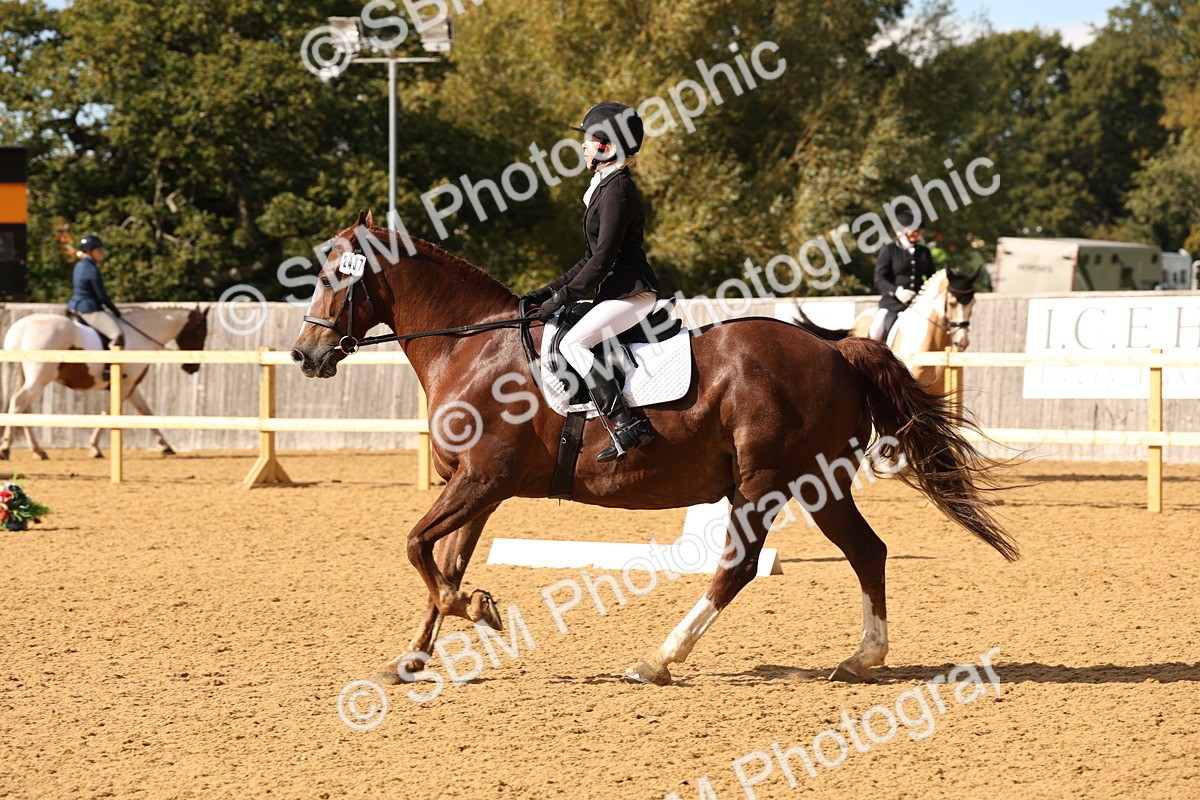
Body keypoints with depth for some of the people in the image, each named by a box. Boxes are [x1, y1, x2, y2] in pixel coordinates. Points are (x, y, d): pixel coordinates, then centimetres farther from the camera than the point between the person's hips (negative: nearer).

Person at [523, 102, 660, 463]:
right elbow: (594, 258, 22)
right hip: (617, 292, 11)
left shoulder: (617, 191, -14)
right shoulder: (605, 188, 18)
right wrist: (548, 292, 17)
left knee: (572, 343, -24)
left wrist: (561, 298, -14)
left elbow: (603, 260, -18)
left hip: (631, 293, -11)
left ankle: (627, 424, -29)